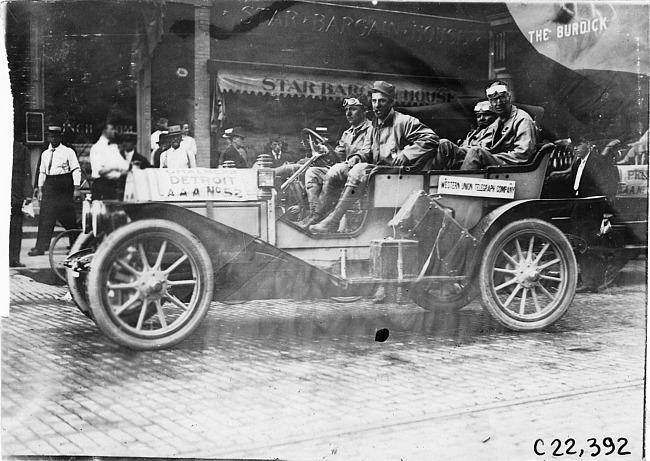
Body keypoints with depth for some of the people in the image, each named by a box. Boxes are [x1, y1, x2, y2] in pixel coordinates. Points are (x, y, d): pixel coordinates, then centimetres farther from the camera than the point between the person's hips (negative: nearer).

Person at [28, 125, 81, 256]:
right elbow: (42, 172, 19)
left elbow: (76, 170, -4)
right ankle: (41, 247, -2)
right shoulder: (45, 154, 14)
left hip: (64, 186, -4)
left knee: (67, 217, 0)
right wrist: (40, 188, 14)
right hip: (49, 185, 4)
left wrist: (76, 188, -10)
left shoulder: (68, 152, -1)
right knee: (45, 216, -2)